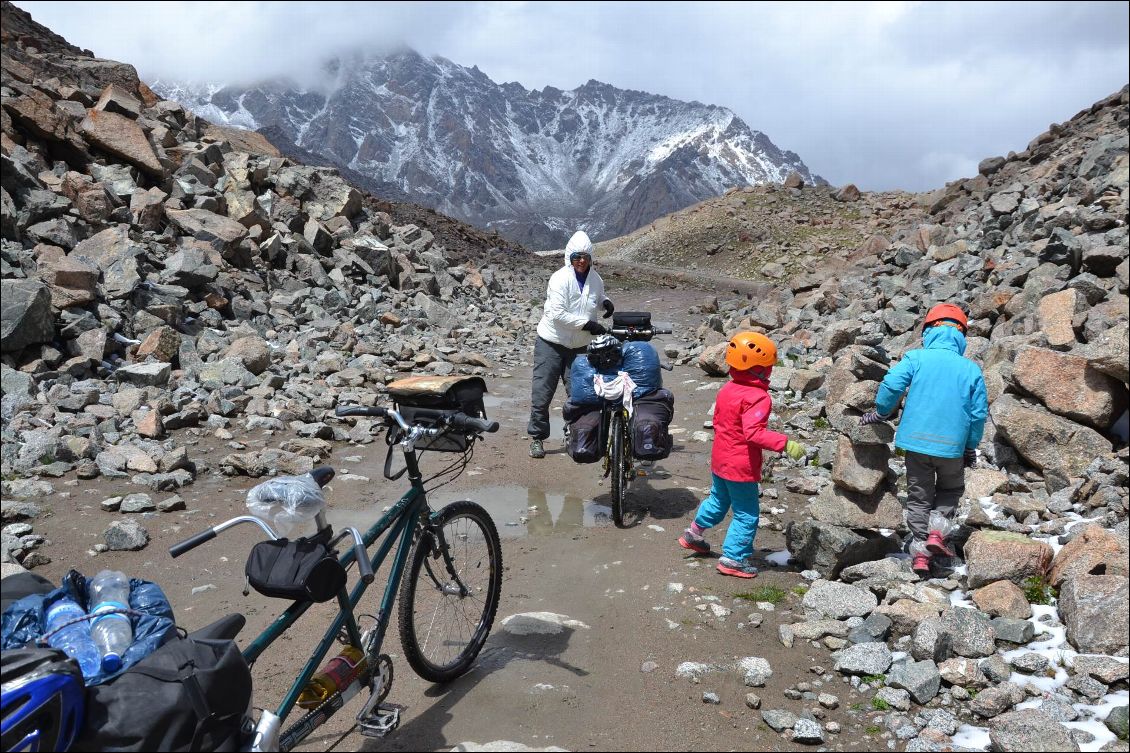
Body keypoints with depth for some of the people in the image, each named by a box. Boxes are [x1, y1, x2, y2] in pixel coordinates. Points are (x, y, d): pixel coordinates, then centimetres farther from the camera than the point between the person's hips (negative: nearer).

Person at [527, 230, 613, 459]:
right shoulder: (560, 279, -15)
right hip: (551, 343, -5)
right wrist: (586, 324, -27)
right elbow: (557, 313, -22)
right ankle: (537, 437, 11)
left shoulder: (595, 279, 3)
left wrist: (605, 302, 0)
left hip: (579, 346, 5)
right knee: (542, 392, -1)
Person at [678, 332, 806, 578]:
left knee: (718, 500, 29)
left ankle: (694, 534, 42)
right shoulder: (757, 397, -23)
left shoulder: (727, 389, 2)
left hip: (719, 460, 8)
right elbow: (754, 433, -33)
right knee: (747, 514, 7)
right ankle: (733, 559, 13)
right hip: (742, 467, -8)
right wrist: (785, 444, -35)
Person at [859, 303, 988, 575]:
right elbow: (979, 413, 3)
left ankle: (920, 552, 10)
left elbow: (891, 384, -15)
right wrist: (971, 447, 15)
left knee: (919, 496, 13)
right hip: (952, 444, 0)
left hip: (916, 440, 0)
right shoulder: (971, 369, 2)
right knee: (951, 488, 25)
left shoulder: (916, 358, -2)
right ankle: (937, 531, 6)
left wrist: (880, 413, 2)